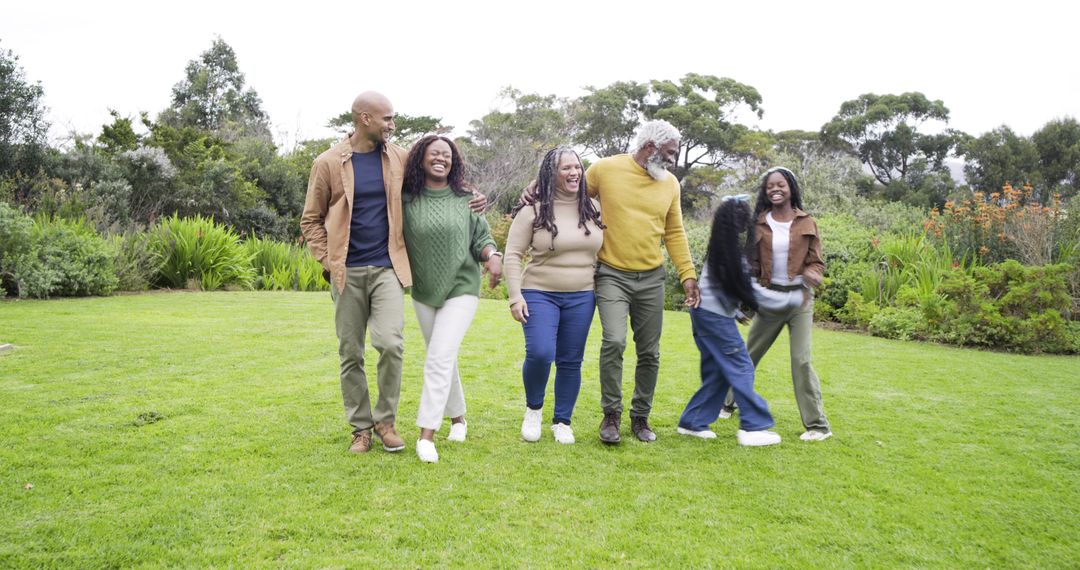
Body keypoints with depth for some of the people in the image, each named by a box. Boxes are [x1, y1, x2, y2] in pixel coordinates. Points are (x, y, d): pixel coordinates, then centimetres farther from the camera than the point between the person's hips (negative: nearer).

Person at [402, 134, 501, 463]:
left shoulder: (466, 200, 1)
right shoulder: (406, 200, 0)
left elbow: (481, 237, 5)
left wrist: (492, 255, -14)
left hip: (461, 289, -2)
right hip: (423, 292, 2)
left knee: (440, 358, -13)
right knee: (444, 360, 14)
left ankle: (426, 435, -12)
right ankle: (458, 417, 34)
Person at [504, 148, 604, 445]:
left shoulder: (594, 208, 5)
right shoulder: (533, 210, -5)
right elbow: (513, 255, -5)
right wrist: (515, 296, -12)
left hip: (581, 297, 3)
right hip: (540, 294, -3)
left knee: (571, 361, 6)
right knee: (539, 353, -18)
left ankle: (562, 421, 23)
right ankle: (533, 409, 10)